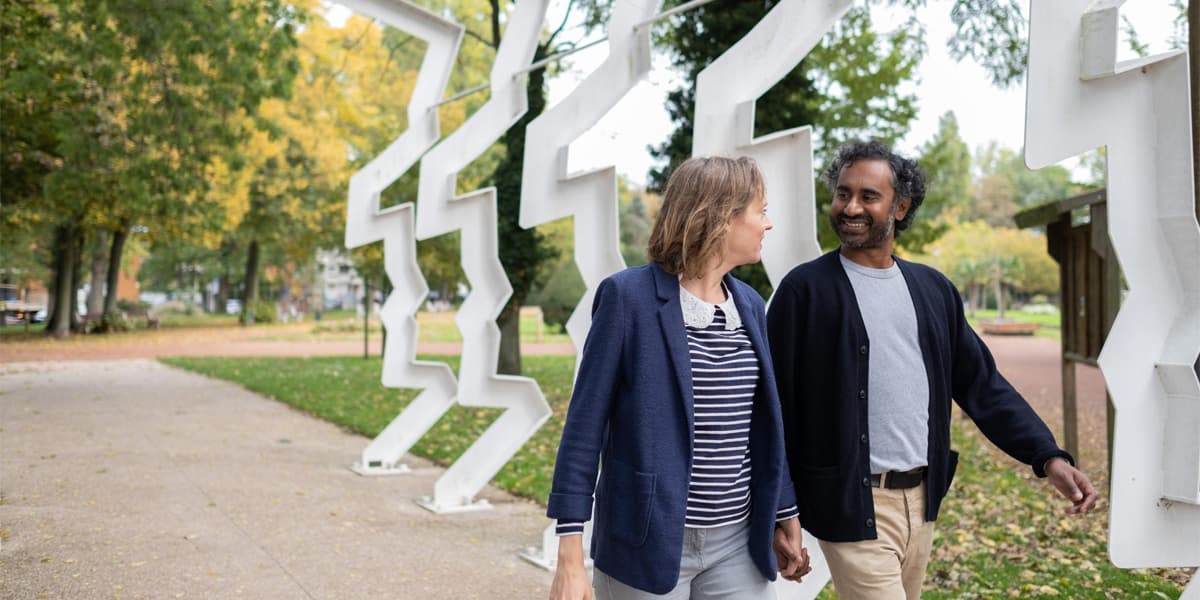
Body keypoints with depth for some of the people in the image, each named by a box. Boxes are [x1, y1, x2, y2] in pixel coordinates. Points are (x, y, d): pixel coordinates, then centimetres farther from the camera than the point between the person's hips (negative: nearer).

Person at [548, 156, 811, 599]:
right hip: (648, 541, -5)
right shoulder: (629, 295, -11)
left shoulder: (749, 305, 7)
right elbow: (586, 423, -11)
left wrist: (784, 515, 17)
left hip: (739, 543, 5)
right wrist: (570, 557, -13)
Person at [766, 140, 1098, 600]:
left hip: (921, 500, 6)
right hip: (852, 505, -5)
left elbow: (982, 384, 10)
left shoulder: (933, 289, 8)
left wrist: (1049, 457, 0)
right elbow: (776, 403, -8)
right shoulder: (805, 289, -7)